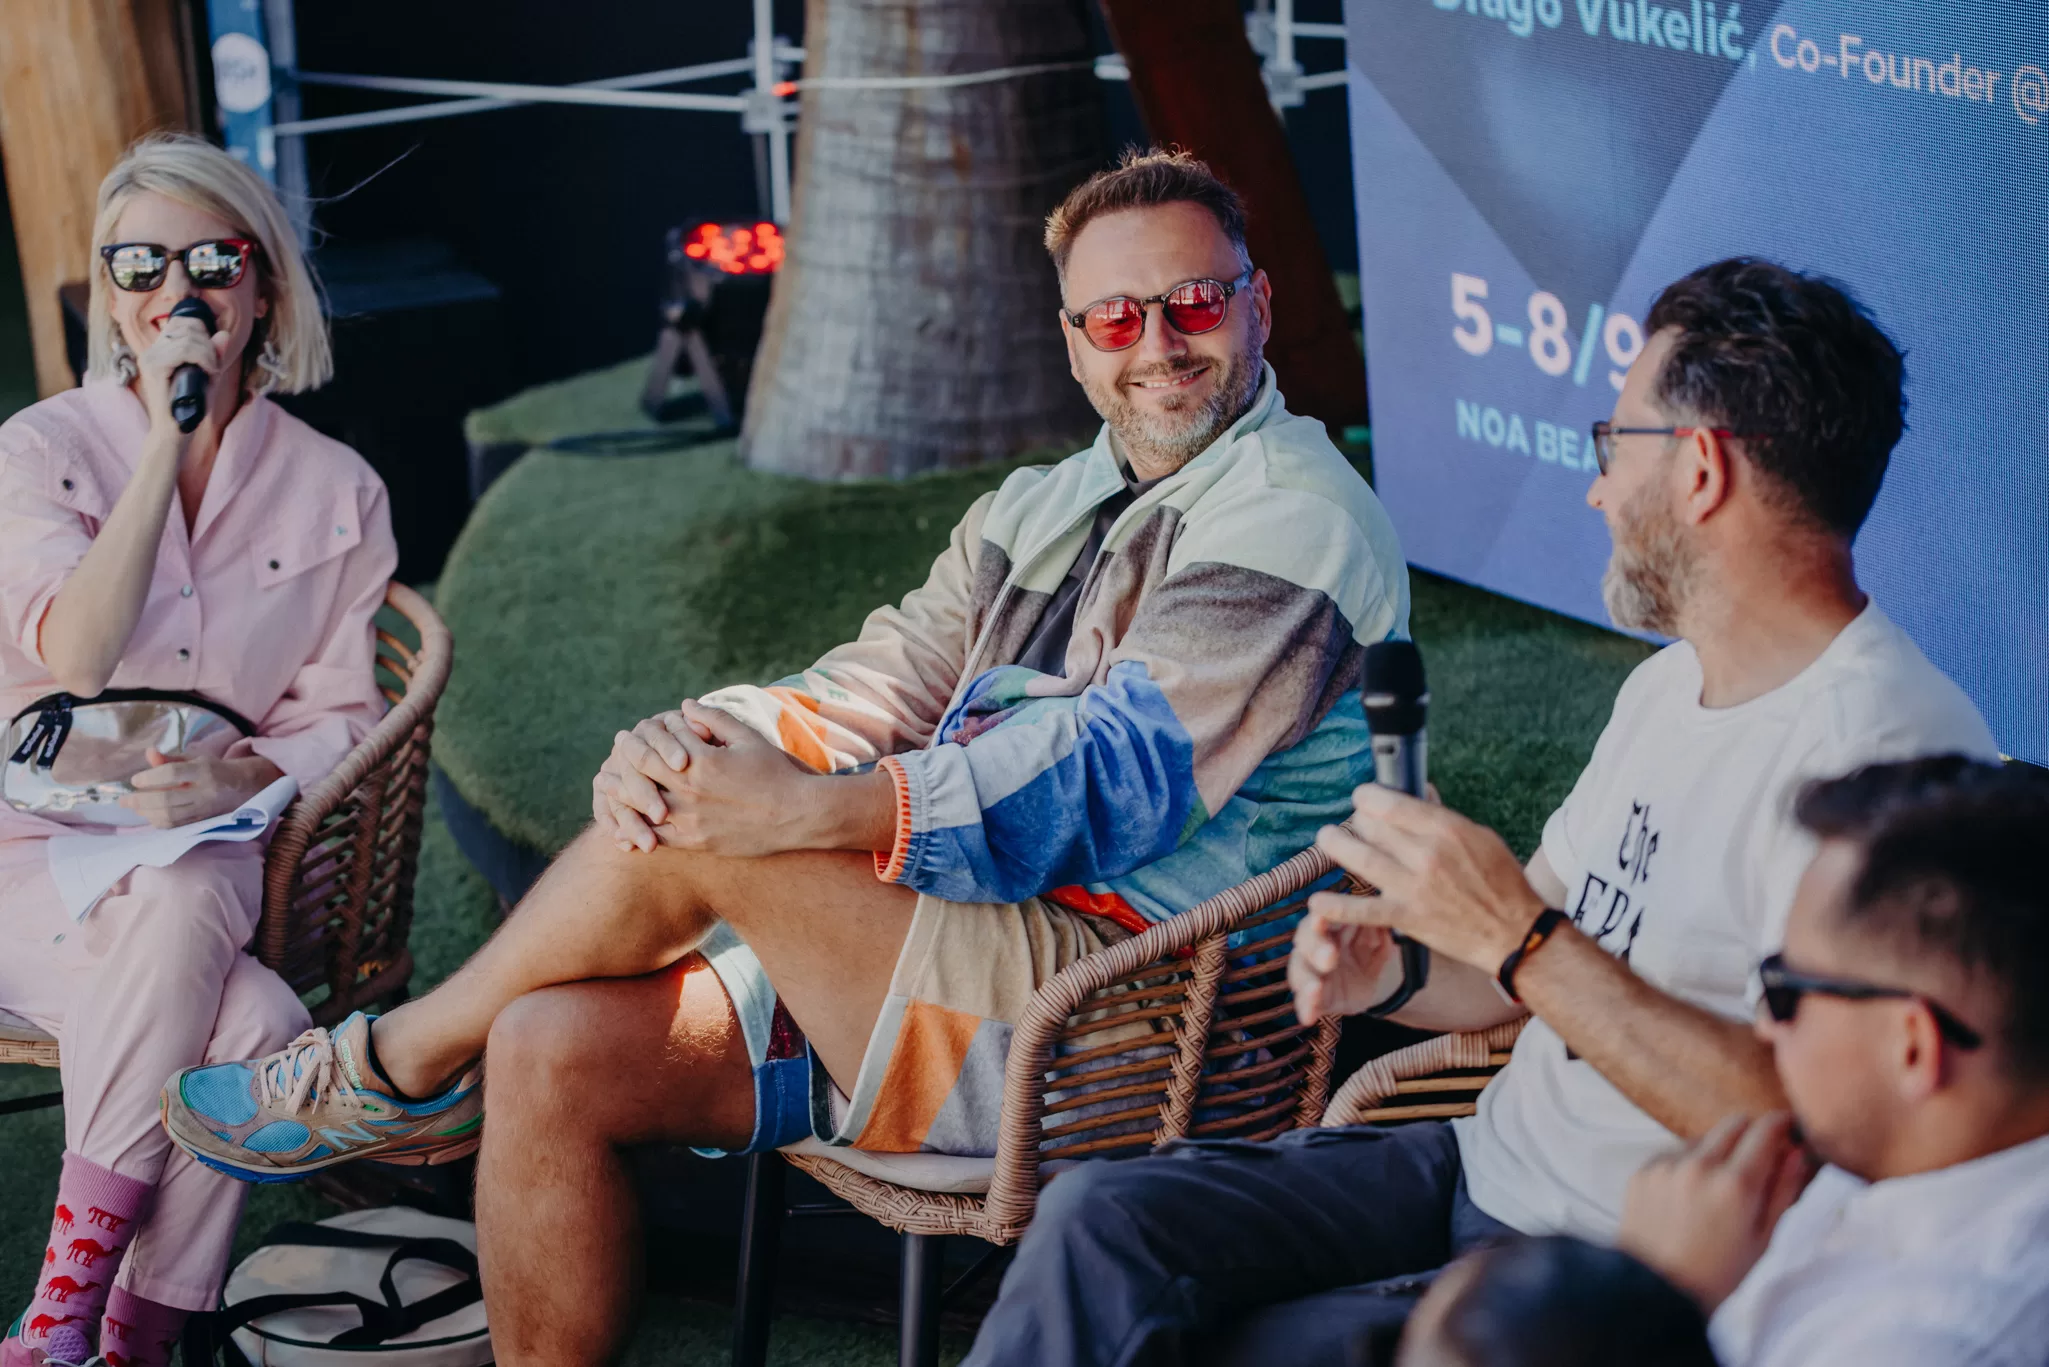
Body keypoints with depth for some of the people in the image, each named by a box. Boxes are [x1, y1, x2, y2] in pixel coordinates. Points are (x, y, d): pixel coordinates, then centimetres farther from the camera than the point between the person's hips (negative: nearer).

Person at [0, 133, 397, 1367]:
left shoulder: (335, 491, 8)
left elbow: (344, 716, 7)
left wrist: (246, 778, -15)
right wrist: (166, 442, -19)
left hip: (206, 864, 2)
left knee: (185, 903, -36)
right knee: (252, 1024, -33)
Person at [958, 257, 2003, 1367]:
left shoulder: (1883, 748, -21)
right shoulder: (1670, 685, 12)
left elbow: (1803, 1119, -29)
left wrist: (1517, 940, -27)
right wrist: (1393, 967, -3)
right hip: (1487, 1167, 9)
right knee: (1102, 1219, -7)